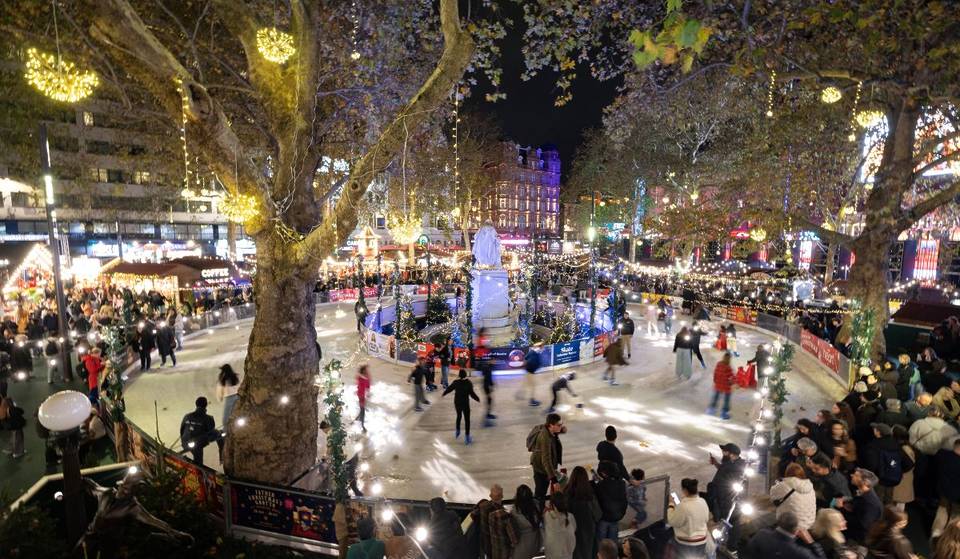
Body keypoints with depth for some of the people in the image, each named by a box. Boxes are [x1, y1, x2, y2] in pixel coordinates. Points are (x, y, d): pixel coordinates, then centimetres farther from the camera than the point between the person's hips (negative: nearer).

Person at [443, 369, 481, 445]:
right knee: (467, 419, 5)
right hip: (465, 403, -4)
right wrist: (478, 399, -1)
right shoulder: (468, 383, -16)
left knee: (459, 416, 27)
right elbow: (472, 393, -17)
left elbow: (449, 389, 7)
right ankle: (467, 437, 6)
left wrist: (443, 394, 24)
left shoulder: (456, 382, -7)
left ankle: (457, 432, 40)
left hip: (457, 403, 4)